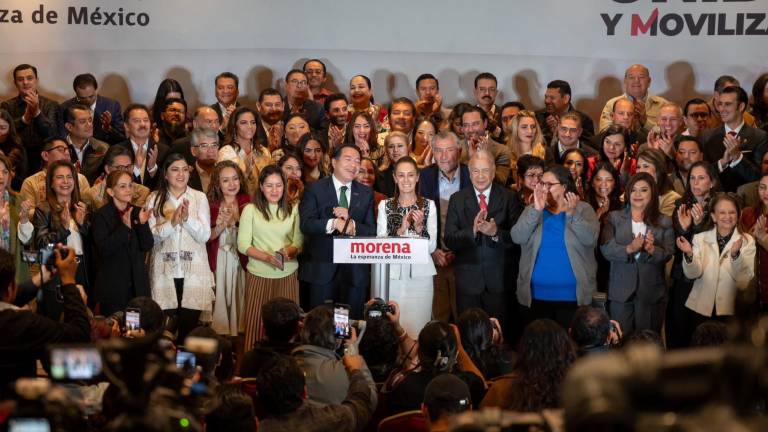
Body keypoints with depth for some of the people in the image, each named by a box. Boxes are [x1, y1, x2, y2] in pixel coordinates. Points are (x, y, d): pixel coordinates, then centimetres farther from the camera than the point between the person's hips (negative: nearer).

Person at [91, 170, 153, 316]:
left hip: (138, 285, 4)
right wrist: (125, 227, -24)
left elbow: (147, 246, 2)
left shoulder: (137, 213, 9)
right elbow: (104, 249, -16)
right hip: (113, 286, -4)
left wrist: (143, 224, -14)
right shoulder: (101, 216, -5)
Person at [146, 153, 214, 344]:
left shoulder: (200, 198, 6)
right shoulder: (154, 199, 5)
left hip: (194, 270, 0)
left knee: (190, 323, -1)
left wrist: (187, 218, -17)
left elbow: (204, 235, -2)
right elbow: (152, 235, -4)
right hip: (165, 270, 0)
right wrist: (172, 222, -18)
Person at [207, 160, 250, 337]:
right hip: (219, 260, -1)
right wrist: (221, 227, -20)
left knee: (239, 298, 5)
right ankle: (220, 333, 15)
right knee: (221, 299, 1)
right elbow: (206, 237, -4)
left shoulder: (246, 202, -1)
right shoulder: (211, 204, -3)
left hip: (241, 259, 1)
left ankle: (239, 333, 19)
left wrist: (238, 219, -17)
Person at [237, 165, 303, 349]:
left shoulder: (293, 209, 6)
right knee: (257, 323, 1)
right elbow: (243, 244, -5)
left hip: (288, 274, 1)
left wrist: (289, 251, -18)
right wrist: (267, 257, -19)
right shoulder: (250, 210, -1)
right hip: (259, 274, -1)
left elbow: (299, 242, 4)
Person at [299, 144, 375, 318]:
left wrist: (351, 222, -17)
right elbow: (306, 224, -12)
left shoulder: (366, 194, 10)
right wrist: (333, 223, -27)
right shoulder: (315, 189, 1)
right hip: (322, 268, -3)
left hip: (355, 271, 3)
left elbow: (372, 231, 2)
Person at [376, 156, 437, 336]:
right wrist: (401, 230, -13)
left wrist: (419, 227, -12)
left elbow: (432, 247, 4)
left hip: (420, 274, 0)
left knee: (417, 328, -5)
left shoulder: (428, 205, 7)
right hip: (392, 275, 0)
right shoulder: (385, 206, 8)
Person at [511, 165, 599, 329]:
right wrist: (537, 210, -18)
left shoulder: (583, 209, 2)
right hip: (536, 295, 2)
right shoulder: (532, 211, 8)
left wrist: (571, 214, -26)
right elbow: (517, 238, -8)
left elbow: (590, 239, -14)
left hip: (572, 296, -2)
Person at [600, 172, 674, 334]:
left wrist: (652, 249, -24)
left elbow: (668, 253, -3)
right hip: (621, 291, 0)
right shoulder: (614, 218, 7)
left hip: (652, 292, 0)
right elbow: (606, 249, -5)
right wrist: (628, 249, -23)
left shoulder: (664, 222, 8)